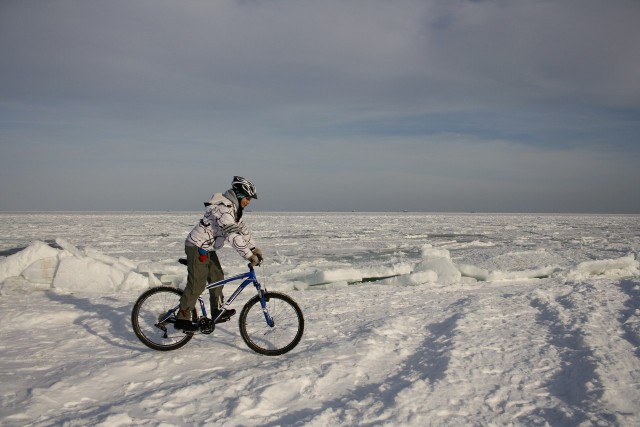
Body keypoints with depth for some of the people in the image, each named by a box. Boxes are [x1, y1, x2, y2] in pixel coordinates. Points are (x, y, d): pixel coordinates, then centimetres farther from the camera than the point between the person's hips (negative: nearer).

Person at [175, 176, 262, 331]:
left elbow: (242, 228, 13)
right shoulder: (224, 208, -26)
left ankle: (217, 313, 26)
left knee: (217, 277, 14)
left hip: (208, 248, 10)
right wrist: (249, 256, -34)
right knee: (197, 285, -8)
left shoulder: (233, 208, 7)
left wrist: (254, 248, 5)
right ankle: (182, 319, 1)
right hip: (197, 247, -10)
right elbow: (233, 234, -35)